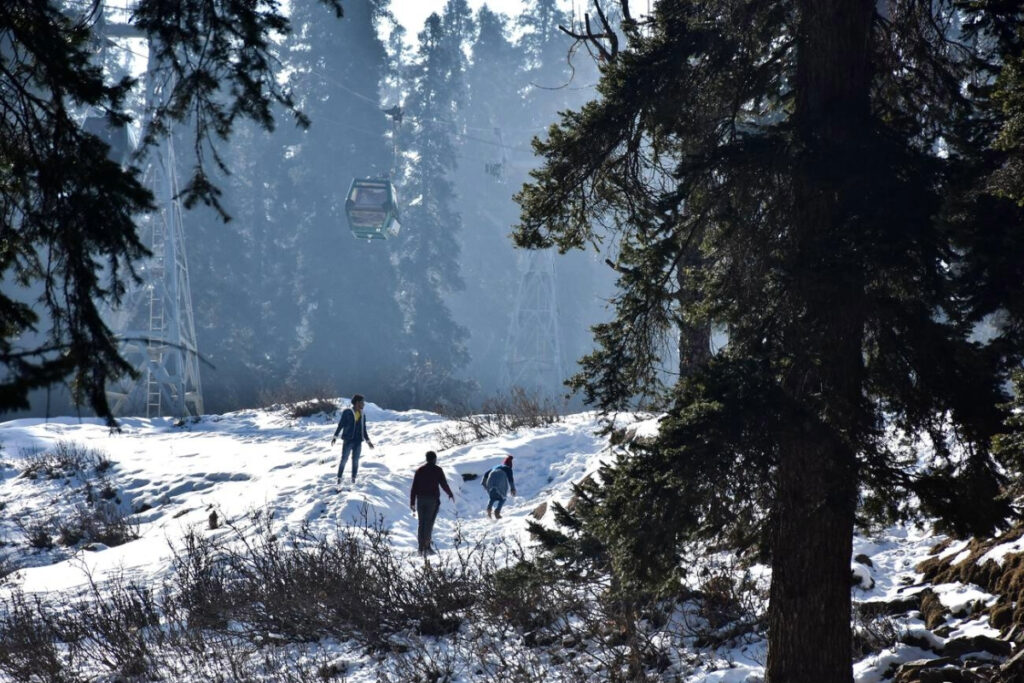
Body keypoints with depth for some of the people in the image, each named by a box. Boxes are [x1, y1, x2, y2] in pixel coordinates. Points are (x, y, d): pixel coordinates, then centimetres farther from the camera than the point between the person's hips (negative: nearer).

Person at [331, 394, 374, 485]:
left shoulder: (362, 414, 11)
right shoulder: (347, 412, -3)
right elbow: (340, 425, -2)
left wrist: (368, 441, 17)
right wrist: (335, 436, -8)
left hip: (358, 441, 4)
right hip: (348, 440, -4)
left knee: (355, 460, 4)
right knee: (344, 459, -6)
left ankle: (353, 479, 10)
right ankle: (339, 478, 2)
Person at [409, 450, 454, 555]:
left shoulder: (419, 470, 10)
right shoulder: (437, 470, -2)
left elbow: (414, 487, 6)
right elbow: (443, 484, -2)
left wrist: (412, 502, 8)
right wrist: (450, 494, 17)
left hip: (421, 499, 4)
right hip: (433, 499, -4)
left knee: (421, 523, 8)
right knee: (429, 522, -7)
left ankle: (421, 548, 4)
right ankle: (426, 546, -17)